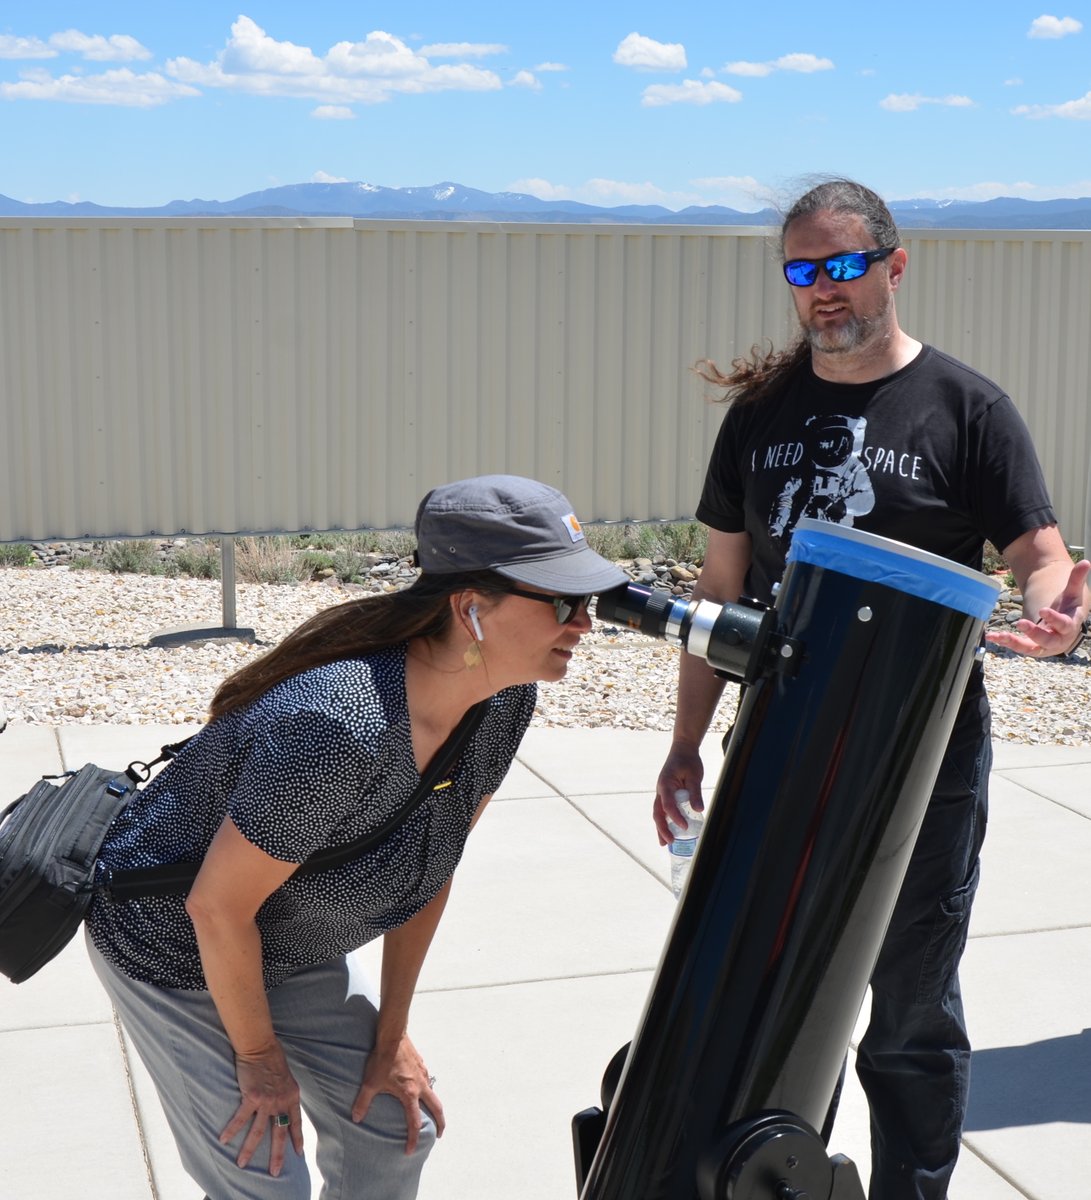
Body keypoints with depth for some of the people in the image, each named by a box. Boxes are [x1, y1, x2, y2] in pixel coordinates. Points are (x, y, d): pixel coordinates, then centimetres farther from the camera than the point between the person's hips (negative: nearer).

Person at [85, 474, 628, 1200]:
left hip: (293, 948, 7)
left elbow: (433, 864, -1)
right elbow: (218, 909, -28)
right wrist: (259, 1056, -12)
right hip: (173, 945, -7)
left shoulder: (505, 702, -15)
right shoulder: (339, 730, -40)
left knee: (395, 1133, 11)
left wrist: (391, 1034, 4)